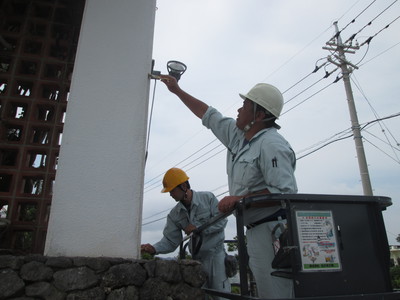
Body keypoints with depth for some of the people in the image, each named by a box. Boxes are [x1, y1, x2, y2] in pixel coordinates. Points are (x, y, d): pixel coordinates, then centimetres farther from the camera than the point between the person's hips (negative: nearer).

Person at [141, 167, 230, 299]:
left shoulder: (208, 198, -10)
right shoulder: (174, 214, -1)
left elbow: (221, 221, -13)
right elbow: (170, 241, -3)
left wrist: (197, 228, -19)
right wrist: (154, 248, -22)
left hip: (216, 255, -3)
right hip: (197, 259, 4)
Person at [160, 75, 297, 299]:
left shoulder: (272, 144, -17)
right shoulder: (238, 134, 10)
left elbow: (285, 191, -24)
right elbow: (209, 115, 20)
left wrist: (239, 199, -22)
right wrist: (177, 90, 23)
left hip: (272, 229, -9)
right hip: (256, 229, 9)